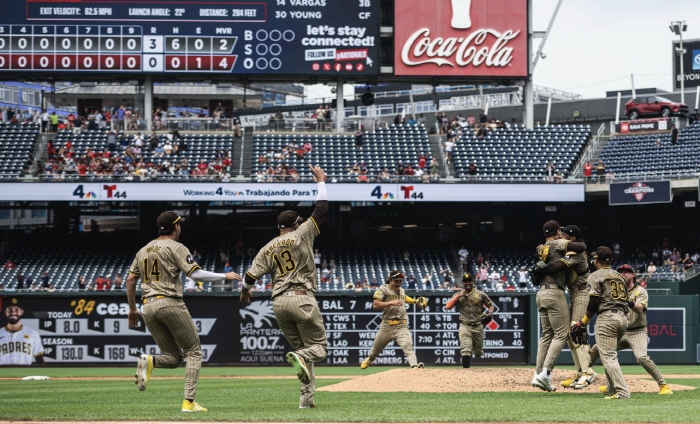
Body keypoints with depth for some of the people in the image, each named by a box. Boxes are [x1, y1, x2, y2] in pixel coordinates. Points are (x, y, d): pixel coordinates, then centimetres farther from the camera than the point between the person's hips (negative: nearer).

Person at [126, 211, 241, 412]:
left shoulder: (144, 250, 18)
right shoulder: (175, 247, -2)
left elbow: (130, 280, 18)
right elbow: (196, 274, -12)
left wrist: (132, 309, 26)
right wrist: (225, 276, -2)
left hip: (148, 307, 6)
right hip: (170, 303, -6)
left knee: (174, 357, 13)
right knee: (194, 352, 4)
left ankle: (149, 361, -19)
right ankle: (189, 402, -8)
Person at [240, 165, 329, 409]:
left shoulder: (268, 248, 12)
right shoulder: (301, 235, 3)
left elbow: (251, 275, 8)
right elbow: (321, 209, 3)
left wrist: (244, 292, 30)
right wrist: (321, 182, 14)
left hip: (278, 303, 4)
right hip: (302, 299, -4)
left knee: (301, 348, 14)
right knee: (319, 346, 1)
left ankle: (307, 396, 1)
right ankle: (300, 357, -36)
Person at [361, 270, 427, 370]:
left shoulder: (401, 290, 17)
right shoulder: (383, 289, -3)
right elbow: (375, 305, -17)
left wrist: (415, 301, 29)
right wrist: (391, 303, -25)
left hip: (402, 327, 2)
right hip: (387, 326, -2)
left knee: (408, 346, -22)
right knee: (376, 348, 16)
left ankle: (415, 366, -40)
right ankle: (370, 358, 49)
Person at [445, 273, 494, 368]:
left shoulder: (480, 294, 10)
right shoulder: (458, 295, 10)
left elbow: (490, 305, 15)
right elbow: (447, 307, 0)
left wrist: (490, 312, -6)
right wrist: (458, 296, -7)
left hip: (478, 326, 2)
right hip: (465, 326, -1)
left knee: (478, 352, 10)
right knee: (466, 351, -18)